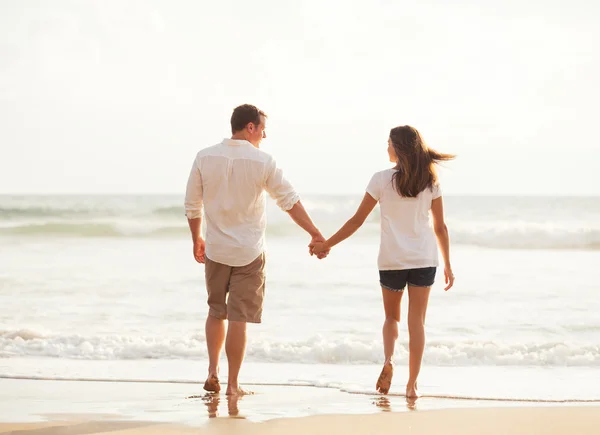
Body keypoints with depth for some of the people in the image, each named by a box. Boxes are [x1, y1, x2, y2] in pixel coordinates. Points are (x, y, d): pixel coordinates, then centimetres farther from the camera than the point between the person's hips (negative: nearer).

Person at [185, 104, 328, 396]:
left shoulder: (205, 158, -3)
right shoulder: (262, 162, -10)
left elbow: (192, 204, 4)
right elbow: (290, 202, -6)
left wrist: (196, 239, 18)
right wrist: (315, 234, 2)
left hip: (215, 250, 3)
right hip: (249, 252, -3)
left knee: (216, 312, 20)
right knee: (239, 319, 2)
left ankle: (213, 370, 12)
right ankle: (232, 384, 6)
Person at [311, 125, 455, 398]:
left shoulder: (382, 180, -3)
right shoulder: (430, 181, 2)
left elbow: (357, 220, -1)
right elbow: (440, 227, 4)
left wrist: (326, 244, 8)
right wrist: (448, 265, 12)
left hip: (392, 259, -1)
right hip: (424, 259, 1)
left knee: (392, 316, 17)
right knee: (416, 321, 4)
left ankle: (388, 360, -9)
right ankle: (412, 383, 2)